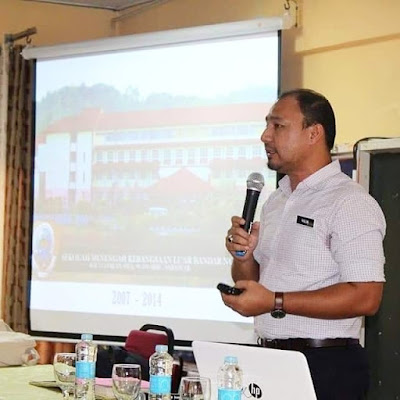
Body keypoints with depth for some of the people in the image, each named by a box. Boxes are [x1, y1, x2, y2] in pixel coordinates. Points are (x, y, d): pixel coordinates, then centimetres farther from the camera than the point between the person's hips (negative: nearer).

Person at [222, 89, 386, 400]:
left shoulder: (351, 204, -12)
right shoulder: (276, 201, 13)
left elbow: (365, 297, -22)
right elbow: (253, 284, 19)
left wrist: (275, 302, -22)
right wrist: (243, 258, -4)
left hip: (326, 367, -7)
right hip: (271, 361, 7)